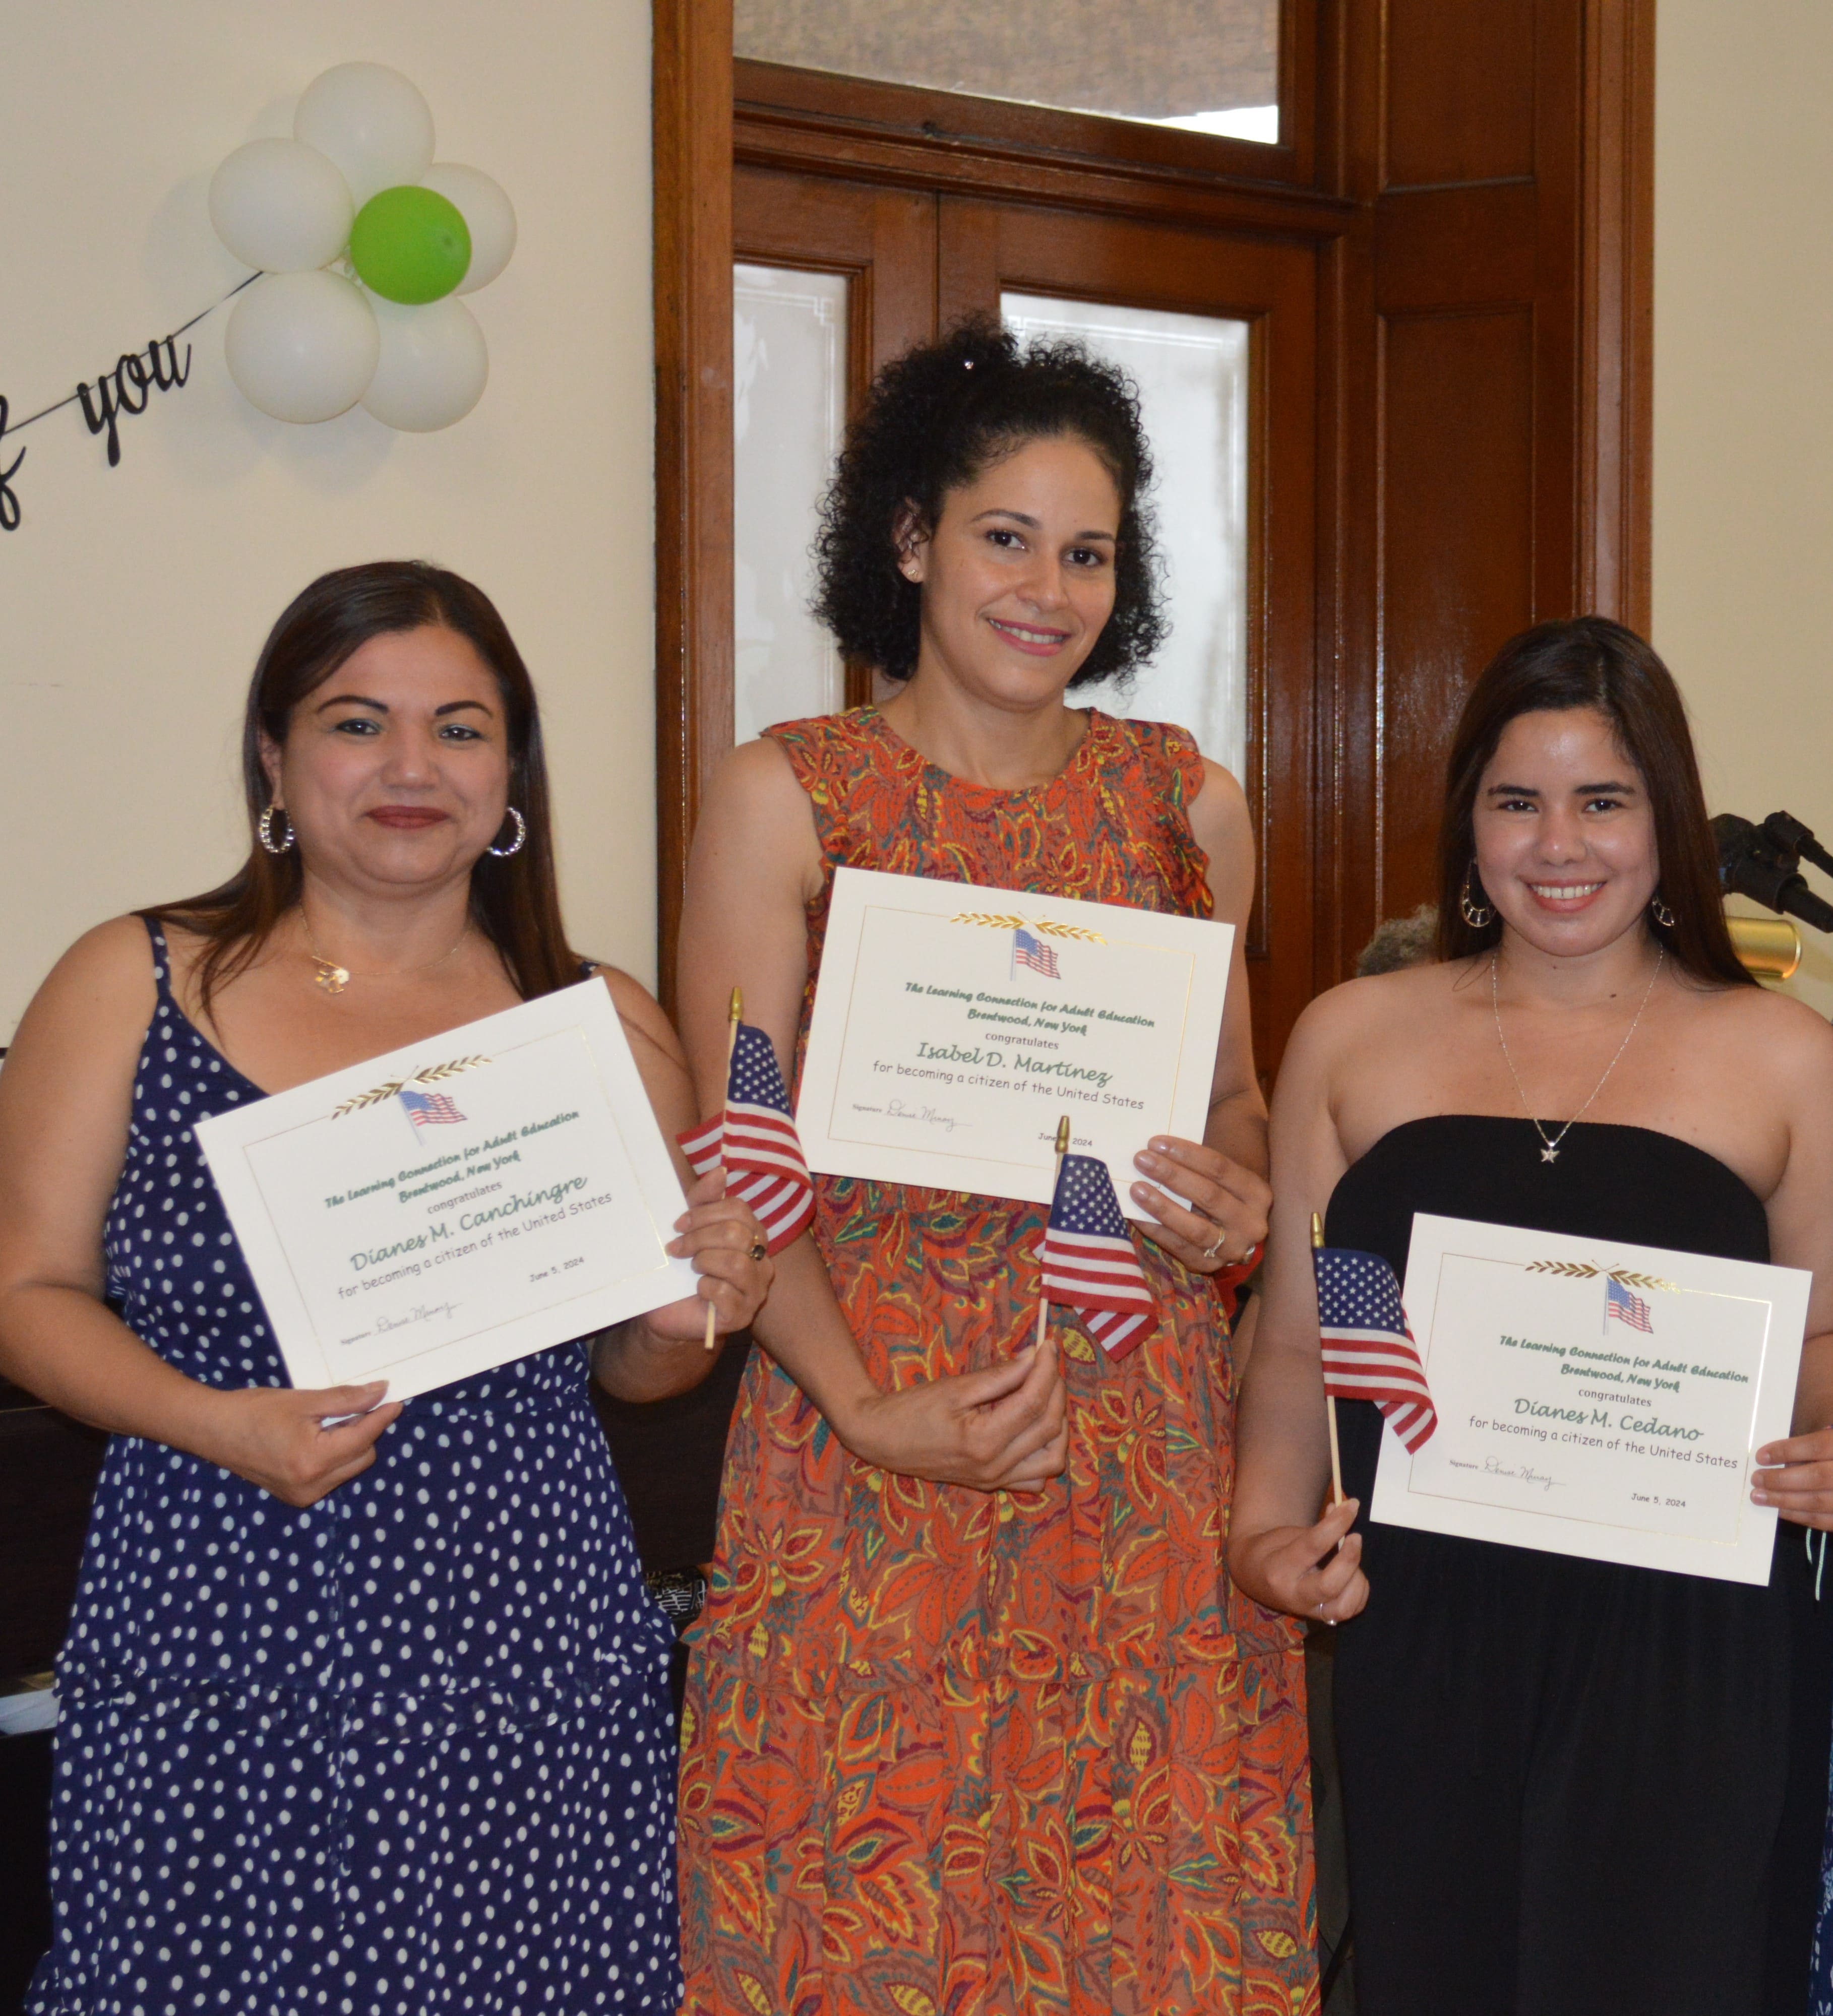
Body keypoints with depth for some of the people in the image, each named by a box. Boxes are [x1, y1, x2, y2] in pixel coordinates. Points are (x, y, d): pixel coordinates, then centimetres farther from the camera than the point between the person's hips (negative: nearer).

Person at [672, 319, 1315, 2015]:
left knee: (1151, 1874, 6)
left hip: (1144, 1424, 3)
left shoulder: (1187, 803, 8)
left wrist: (1235, 1201, -5)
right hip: (873, 1421, -2)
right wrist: (869, 1411, -15)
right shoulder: (788, 795, -1)